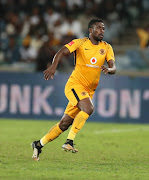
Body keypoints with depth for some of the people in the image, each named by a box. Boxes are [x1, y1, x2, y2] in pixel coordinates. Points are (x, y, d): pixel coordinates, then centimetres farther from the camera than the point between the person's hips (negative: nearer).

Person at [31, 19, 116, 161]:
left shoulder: (106, 48, 7)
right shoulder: (81, 43, -5)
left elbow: (113, 68, -3)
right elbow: (62, 52, -17)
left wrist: (108, 69, -28)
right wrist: (53, 67, -36)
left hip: (89, 91, 5)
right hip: (75, 84, -5)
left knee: (65, 123, 5)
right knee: (88, 108, -31)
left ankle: (39, 144, 20)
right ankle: (69, 142, -28)